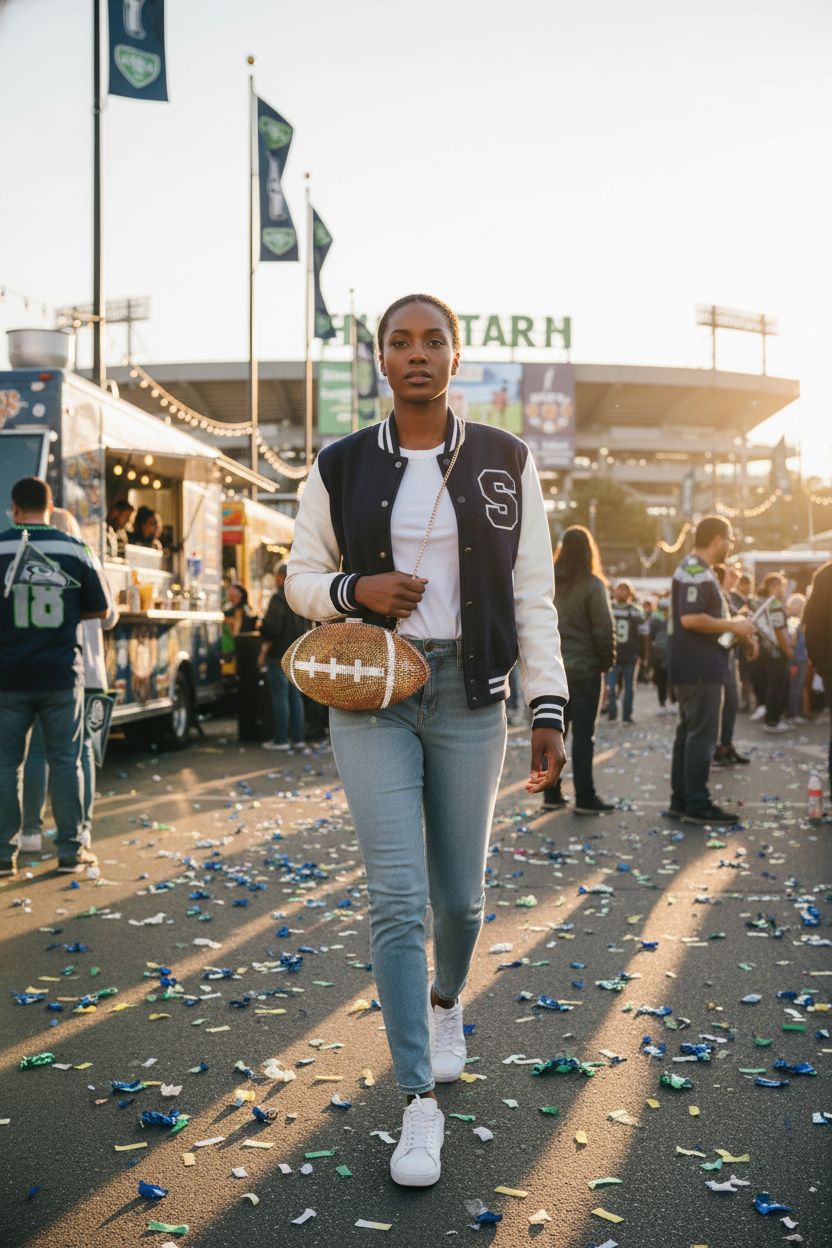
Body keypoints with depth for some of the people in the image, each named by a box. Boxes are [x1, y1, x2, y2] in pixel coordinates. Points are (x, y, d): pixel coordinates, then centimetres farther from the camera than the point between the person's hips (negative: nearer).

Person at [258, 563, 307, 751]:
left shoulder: (278, 598, -14)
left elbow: (272, 628, -19)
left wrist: (264, 650, -5)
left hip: (279, 654, -8)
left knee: (280, 697, -4)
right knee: (295, 696, 11)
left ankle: (280, 740, -2)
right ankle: (297, 738, 13)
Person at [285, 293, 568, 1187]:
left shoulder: (506, 462, 1)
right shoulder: (341, 467, 2)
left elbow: (534, 597, 1)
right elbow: (302, 581, 9)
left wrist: (548, 711, -4)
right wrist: (356, 589, -13)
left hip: (469, 696, 1)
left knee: (458, 892, 10)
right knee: (396, 896, -7)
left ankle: (446, 1001, 45)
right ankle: (420, 1101, 4)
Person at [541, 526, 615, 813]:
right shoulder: (593, 585, -11)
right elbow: (604, 628, -12)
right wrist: (607, 661, 1)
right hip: (585, 668, -4)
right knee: (583, 734, -1)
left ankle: (551, 794, 15)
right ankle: (585, 798, 0)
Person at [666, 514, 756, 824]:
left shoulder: (698, 570, 17)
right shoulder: (696, 571, -16)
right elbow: (690, 618, -26)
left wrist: (732, 625, 14)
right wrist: (733, 625, -17)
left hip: (695, 667, 11)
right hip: (699, 667, -11)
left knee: (689, 732, 12)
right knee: (702, 735, -8)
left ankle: (681, 801, 17)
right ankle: (697, 805, -4)